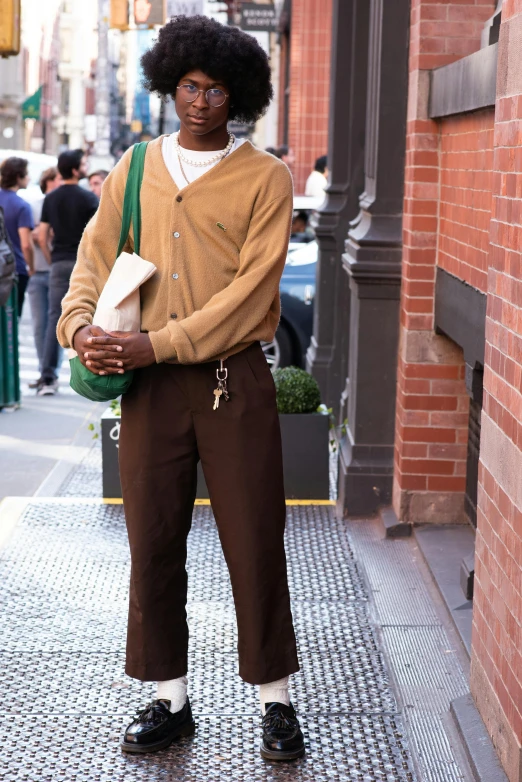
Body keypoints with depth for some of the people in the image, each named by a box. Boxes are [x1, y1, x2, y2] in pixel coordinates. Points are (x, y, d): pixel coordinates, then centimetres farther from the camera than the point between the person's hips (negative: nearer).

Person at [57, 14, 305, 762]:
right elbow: (96, 255, 10)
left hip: (233, 380, -3)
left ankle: (275, 701, 17)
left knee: (255, 543, 2)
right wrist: (81, 322, -11)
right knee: (154, 543, 8)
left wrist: (157, 343, -18)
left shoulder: (264, 178, -2)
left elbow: (250, 293, -11)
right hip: (148, 385, 3)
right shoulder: (136, 168, 11)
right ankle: (170, 699, 22)